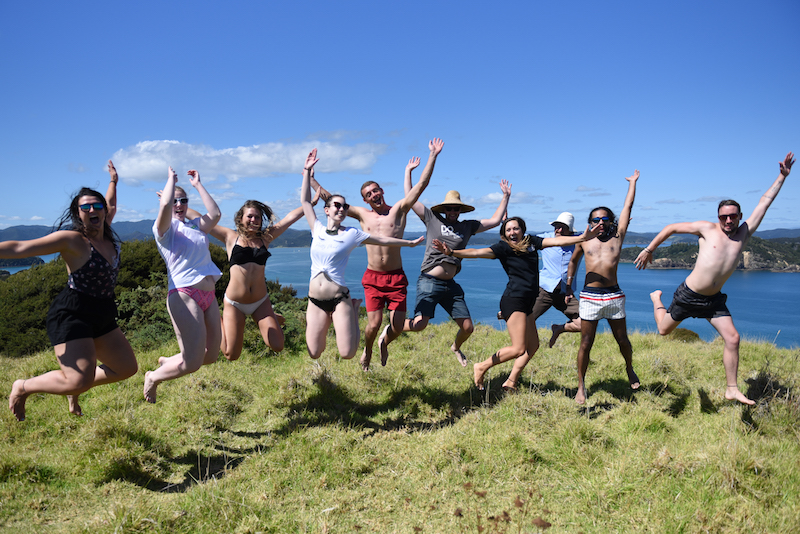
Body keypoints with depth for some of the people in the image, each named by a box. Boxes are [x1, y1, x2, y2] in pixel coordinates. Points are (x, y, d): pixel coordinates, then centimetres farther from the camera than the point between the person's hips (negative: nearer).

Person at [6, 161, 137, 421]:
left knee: (127, 367, 11)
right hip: (72, 314, -8)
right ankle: (23, 388, 9)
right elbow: (19, 248, -13)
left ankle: (73, 389, 30)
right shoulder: (72, 239, -13)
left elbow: (111, 208, 29)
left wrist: (113, 183, 42)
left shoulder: (108, 235, 7)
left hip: (102, 318, 8)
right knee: (80, 380, -19)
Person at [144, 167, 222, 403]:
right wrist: (171, 178, -3)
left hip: (209, 296, 7)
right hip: (184, 295, -7)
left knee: (211, 355, 13)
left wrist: (198, 185, 7)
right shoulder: (165, 227, -1)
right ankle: (153, 378, 20)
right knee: (191, 363, -9)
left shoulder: (195, 225, 17)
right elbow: (165, 205, -20)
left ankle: (168, 362, 38)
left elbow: (214, 214, -1)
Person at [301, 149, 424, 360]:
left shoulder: (351, 234, 0)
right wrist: (307, 171, 12)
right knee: (314, 354, 2)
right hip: (315, 300, 3)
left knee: (347, 354, -7)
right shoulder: (317, 229, 7)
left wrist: (410, 243, 14)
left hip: (339, 298, -2)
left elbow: (382, 240, 8)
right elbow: (305, 201, 12)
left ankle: (354, 310, 21)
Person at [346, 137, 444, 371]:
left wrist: (433, 155, -5)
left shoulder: (398, 210, 4)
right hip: (372, 278, 0)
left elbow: (421, 185, -2)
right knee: (374, 324, -7)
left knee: (397, 327, -2)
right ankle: (367, 350, 27)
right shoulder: (362, 215, 7)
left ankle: (384, 342, 35)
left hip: (396, 277, 0)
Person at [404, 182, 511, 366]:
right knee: (419, 324, -19)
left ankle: (456, 348, 39)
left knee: (468, 327, 5)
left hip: (451, 285, 5)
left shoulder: (468, 226, 16)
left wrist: (506, 196, 18)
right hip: (429, 282, -5)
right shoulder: (432, 219, 6)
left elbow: (495, 220, 19)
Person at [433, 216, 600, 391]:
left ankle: (511, 382, 20)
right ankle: (481, 367, 3)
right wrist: (451, 252, -30)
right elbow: (478, 252, -17)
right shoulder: (503, 247, -7)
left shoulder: (531, 242, 10)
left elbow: (556, 241, 6)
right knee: (518, 349, -13)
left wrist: (583, 238, -1)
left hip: (527, 303, 8)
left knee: (533, 345, 11)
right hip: (513, 300, -8)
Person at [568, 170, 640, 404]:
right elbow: (573, 261, 25)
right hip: (589, 297, -1)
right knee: (586, 343, 1)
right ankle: (581, 386, 12)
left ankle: (629, 368, 41)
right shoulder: (584, 241, 9)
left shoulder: (617, 237, 8)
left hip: (614, 295, 1)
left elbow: (628, 206, 13)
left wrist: (633, 182, 22)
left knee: (622, 340, 11)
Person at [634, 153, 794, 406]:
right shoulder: (707, 229, -8)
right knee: (664, 330, 10)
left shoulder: (744, 233, 3)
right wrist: (649, 249, -2)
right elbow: (671, 228, -2)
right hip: (689, 295, -3)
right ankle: (656, 298, 43)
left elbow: (765, 201, 9)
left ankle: (732, 389, 6)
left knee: (732, 338, -6)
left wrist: (782, 176, 13)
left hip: (714, 300, 4)